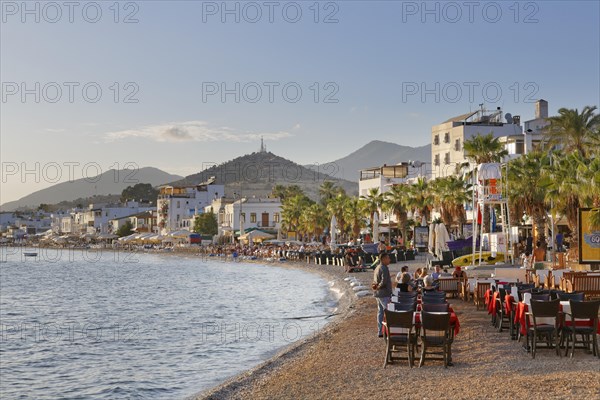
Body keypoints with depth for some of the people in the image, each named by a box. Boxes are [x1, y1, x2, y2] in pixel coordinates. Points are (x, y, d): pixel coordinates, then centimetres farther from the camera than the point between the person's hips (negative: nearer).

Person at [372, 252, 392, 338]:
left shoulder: (377, 268, 14)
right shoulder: (384, 268, -17)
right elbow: (384, 281, -24)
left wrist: (375, 285, 3)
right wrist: (378, 287, -11)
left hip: (378, 294, 10)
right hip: (384, 294, -10)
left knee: (380, 312, 12)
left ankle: (380, 331, 16)